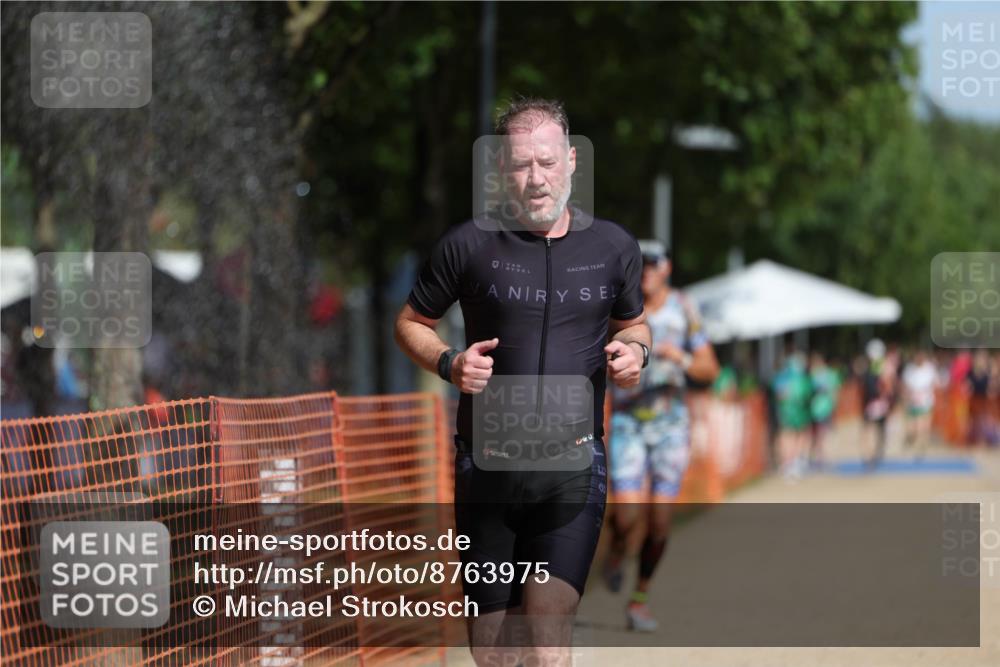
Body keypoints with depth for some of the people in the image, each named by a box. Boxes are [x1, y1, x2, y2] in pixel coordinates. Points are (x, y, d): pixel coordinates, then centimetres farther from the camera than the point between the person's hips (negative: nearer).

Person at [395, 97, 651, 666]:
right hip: (488, 464, 0)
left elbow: (633, 322, 22)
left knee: (550, 618, -18)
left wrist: (635, 349, -1)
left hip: (573, 464, 0)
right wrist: (449, 363, -10)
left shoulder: (615, 247, 4)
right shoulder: (470, 246, -2)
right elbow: (411, 324, 10)